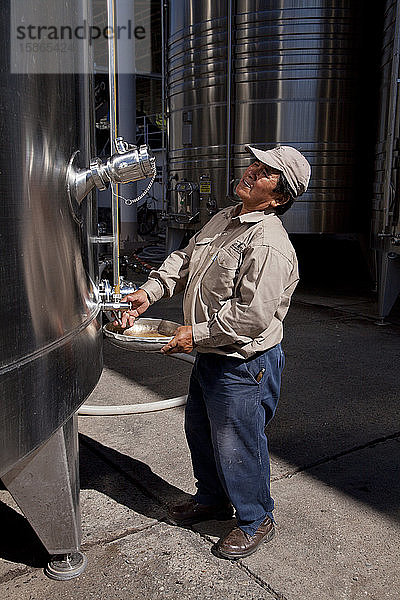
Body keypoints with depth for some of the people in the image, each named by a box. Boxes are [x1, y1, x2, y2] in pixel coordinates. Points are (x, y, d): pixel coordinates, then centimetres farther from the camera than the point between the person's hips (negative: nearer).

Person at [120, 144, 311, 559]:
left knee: (236, 446, 6)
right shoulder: (225, 219, 7)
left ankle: (256, 521, 33)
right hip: (209, 355, 10)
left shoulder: (268, 244, -25)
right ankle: (212, 498, 48)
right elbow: (184, 259, 13)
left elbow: (253, 315, -30)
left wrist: (198, 334, -21)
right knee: (198, 428, 24)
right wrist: (150, 291, 0)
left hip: (243, 364, -9)